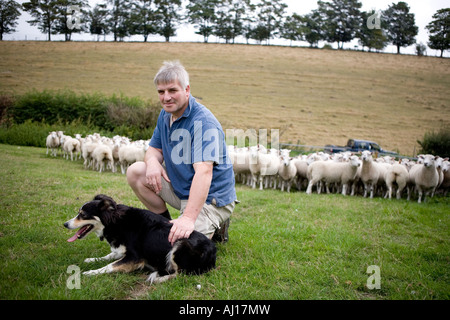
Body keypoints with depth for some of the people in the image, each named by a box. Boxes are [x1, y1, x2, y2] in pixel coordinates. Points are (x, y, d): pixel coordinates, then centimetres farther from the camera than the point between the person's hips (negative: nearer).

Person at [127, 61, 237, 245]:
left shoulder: (203, 122, -26)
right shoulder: (166, 114, 3)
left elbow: (204, 171, -36)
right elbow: (155, 148, 11)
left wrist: (188, 218, -45)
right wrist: (153, 161, -17)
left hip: (209, 198, -8)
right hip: (178, 188, 8)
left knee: (176, 240, -25)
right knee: (135, 172, -4)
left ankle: (214, 227, 6)